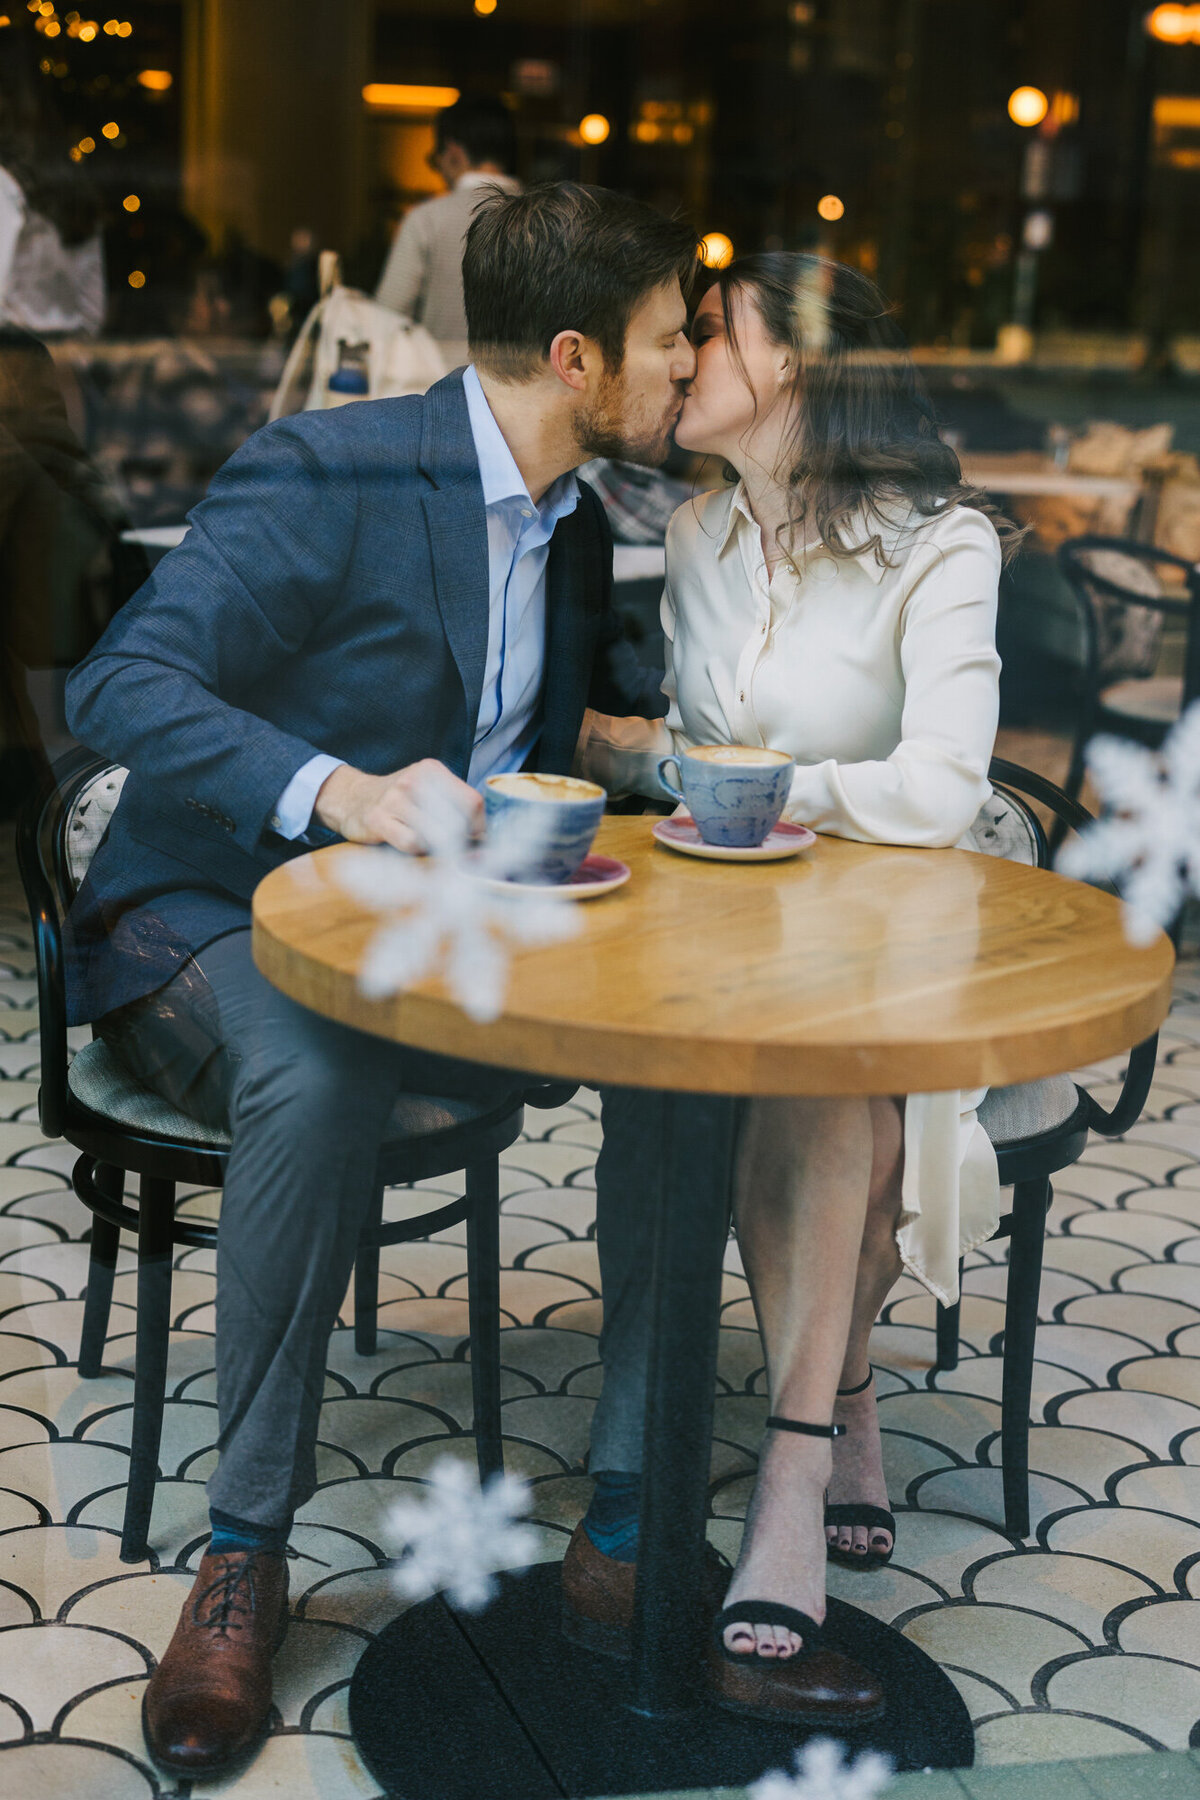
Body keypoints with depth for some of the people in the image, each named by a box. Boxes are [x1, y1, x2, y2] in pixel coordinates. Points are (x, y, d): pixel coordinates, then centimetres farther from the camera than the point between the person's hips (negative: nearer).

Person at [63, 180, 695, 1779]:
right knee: (320, 1078, -40)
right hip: (221, 917, -6)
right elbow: (121, 686, -24)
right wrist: (339, 791, -39)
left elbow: (605, 678, 32)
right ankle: (248, 1548, -24)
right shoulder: (323, 475, -15)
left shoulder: (577, 529, 11)